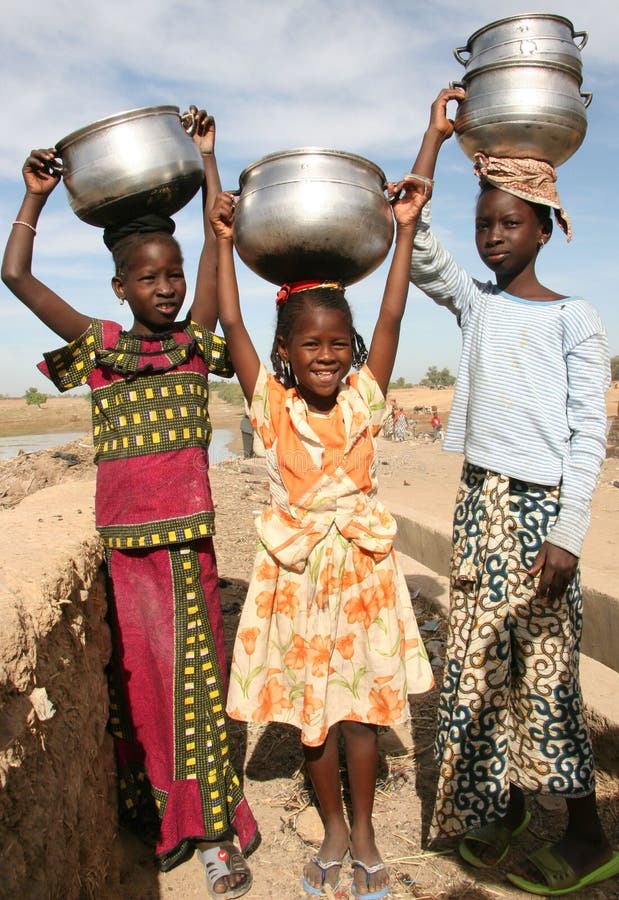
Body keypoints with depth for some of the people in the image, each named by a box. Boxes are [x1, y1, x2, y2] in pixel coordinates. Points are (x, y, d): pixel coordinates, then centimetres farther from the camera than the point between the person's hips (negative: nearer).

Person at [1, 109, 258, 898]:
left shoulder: (195, 342, 7)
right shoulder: (100, 346, 8)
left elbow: (219, 245, 1)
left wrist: (205, 159, 3)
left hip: (187, 531, 0)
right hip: (119, 529, 1)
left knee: (192, 668, 0)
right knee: (128, 667, 8)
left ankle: (212, 831, 11)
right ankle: (140, 811, 27)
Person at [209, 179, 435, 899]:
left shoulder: (364, 398, -4)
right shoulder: (270, 404, -6)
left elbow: (391, 318, -10)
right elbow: (231, 325, -10)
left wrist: (405, 228, -11)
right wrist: (223, 242, -10)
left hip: (361, 564, 0)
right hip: (294, 569, 0)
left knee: (360, 706, 12)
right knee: (308, 708, 14)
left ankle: (364, 834, 33)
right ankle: (334, 831, 36)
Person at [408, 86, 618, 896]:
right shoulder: (475, 304, 12)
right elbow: (414, 242, 2)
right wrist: (436, 136, 5)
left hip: (540, 504, -5)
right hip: (479, 500, 5)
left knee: (545, 668, -1)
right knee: (476, 658, 8)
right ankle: (500, 799, 26)